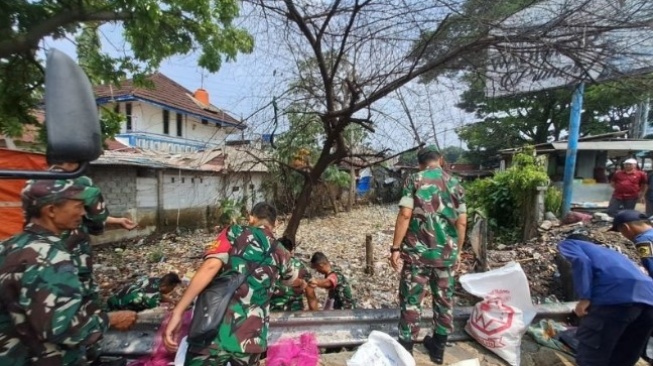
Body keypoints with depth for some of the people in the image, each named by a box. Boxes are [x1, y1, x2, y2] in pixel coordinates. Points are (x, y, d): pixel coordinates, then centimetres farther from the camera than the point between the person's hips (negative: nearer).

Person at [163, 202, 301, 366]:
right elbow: (295, 282, 32)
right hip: (251, 339, 4)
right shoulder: (280, 252, 12)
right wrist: (303, 283, 54)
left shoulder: (234, 233, 1)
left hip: (215, 331, -3)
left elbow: (210, 267, -16)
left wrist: (177, 311, -13)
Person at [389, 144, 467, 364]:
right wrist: (457, 249, 17)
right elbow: (461, 222, 6)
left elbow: (405, 215, -14)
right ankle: (438, 348, 33)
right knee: (444, 299, 17)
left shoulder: (414, 180, -5)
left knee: (411, 300, 7)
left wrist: (396, 248, -9)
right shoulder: (455, 184, 6)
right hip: (446, 252, 4)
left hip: (417, 251, -4)